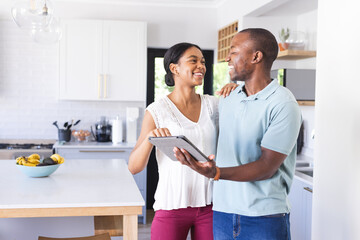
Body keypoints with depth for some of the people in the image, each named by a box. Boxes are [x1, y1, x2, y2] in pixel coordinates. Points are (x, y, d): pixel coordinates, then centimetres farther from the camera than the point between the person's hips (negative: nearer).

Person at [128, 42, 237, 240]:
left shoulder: (213, 105, 4)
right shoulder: (157, 110, -6)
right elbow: (134, 167, -7)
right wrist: (150, 138, -26)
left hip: (210, 204, 3)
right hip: (172, 206, -3)